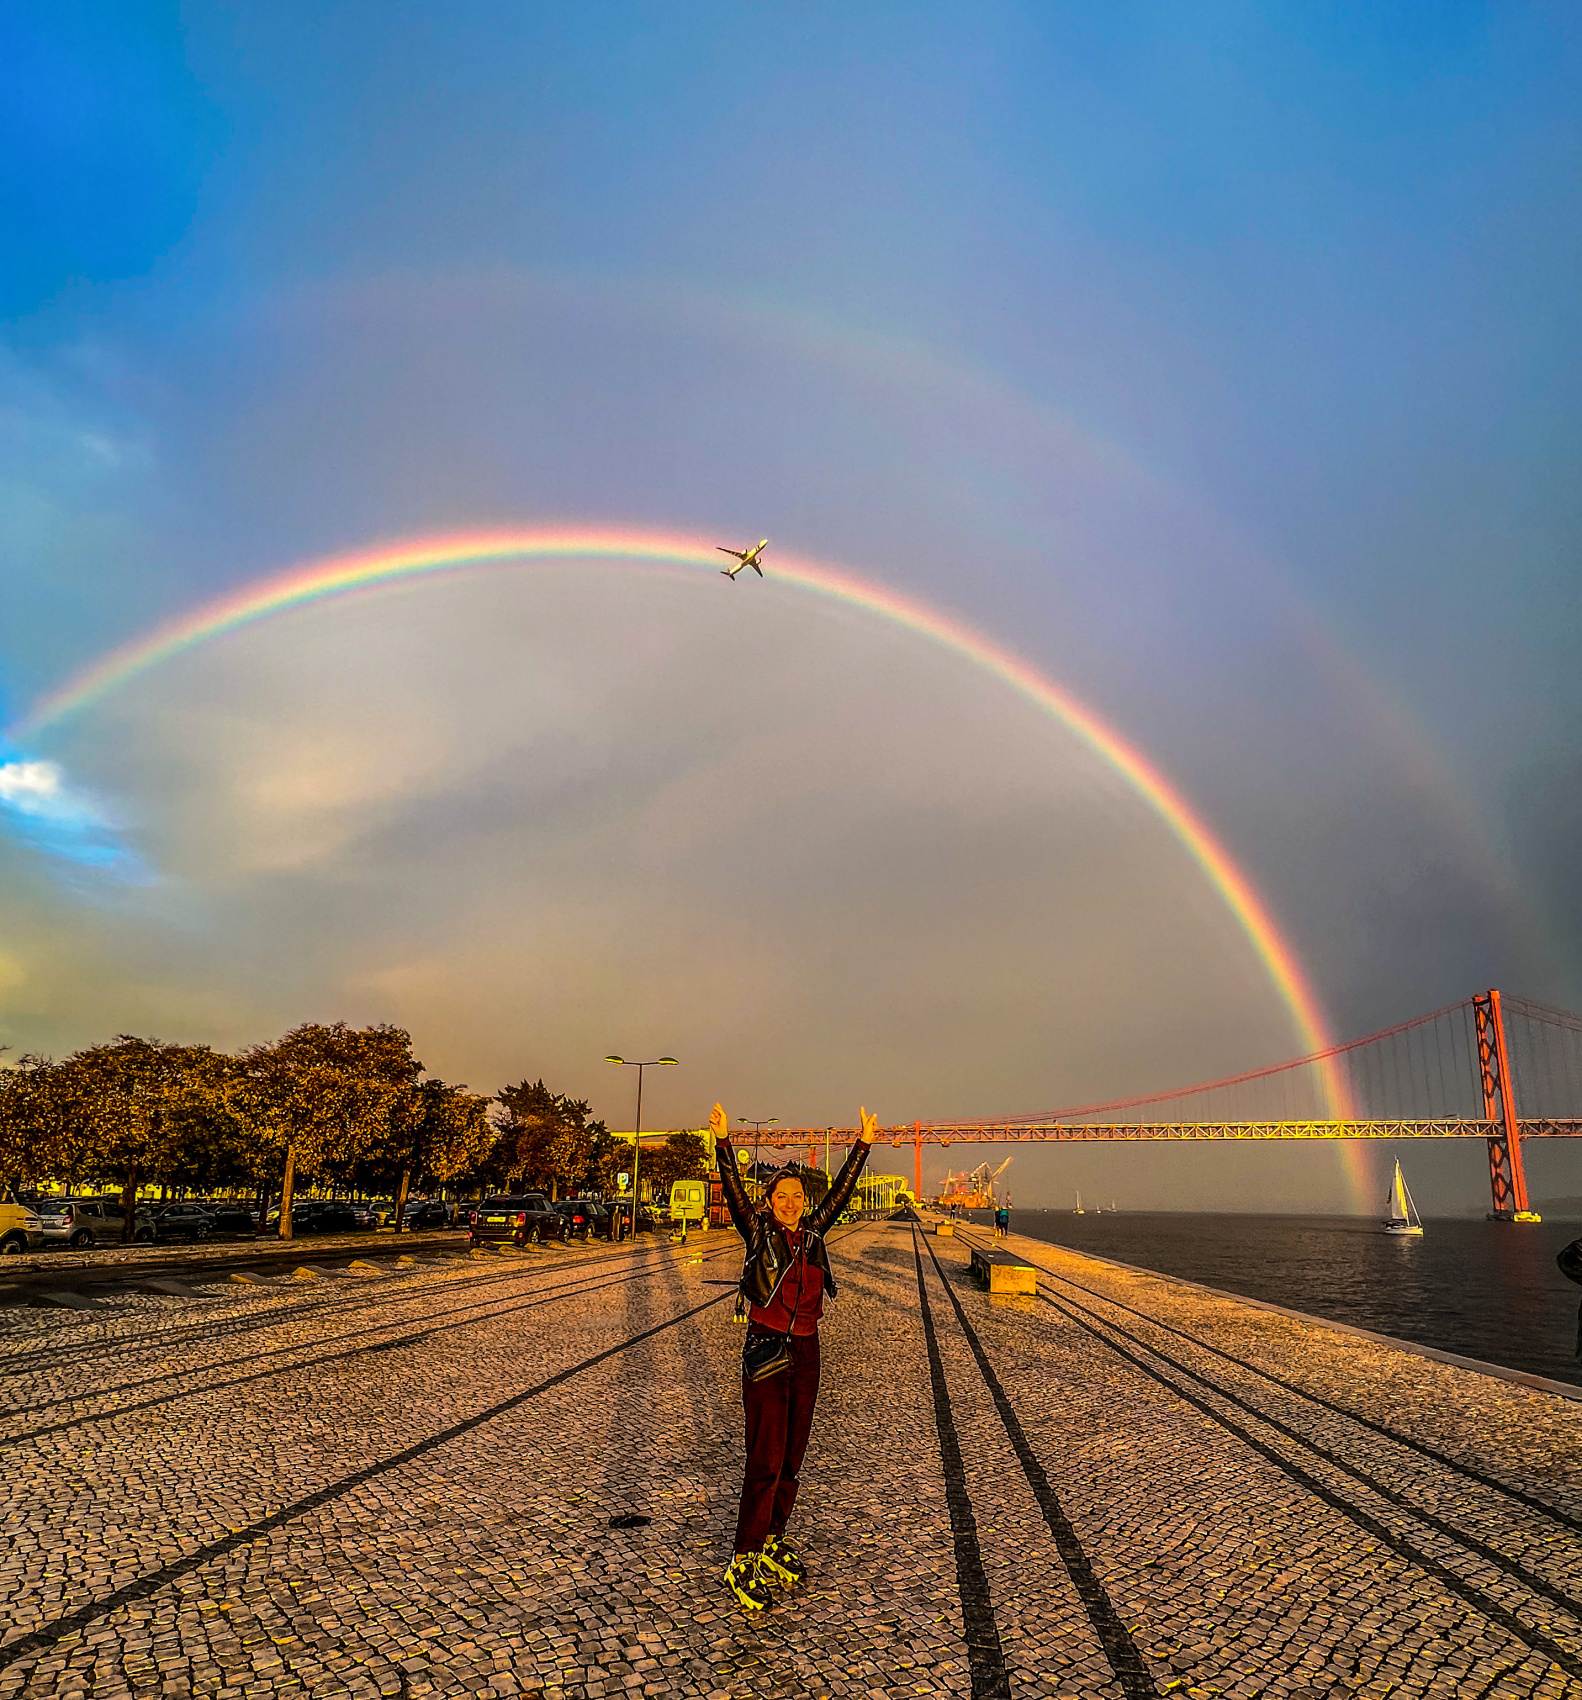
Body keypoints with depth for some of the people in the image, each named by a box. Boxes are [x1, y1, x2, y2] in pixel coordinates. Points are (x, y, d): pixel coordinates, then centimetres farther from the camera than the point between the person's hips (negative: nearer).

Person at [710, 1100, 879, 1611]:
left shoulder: (813, 1233, 7)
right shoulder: (758, 1233, -4)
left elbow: (841, 1190, 8)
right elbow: (733, 1191, -17)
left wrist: (864, 1144, 4)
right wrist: (722, 1140, -29)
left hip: (806, 1353, 5)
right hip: (766, 1352, -5)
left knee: (792, 1457, 11)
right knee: (767, 1458, -10)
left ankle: (772, 1543, 26)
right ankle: (743, 1562, -2)